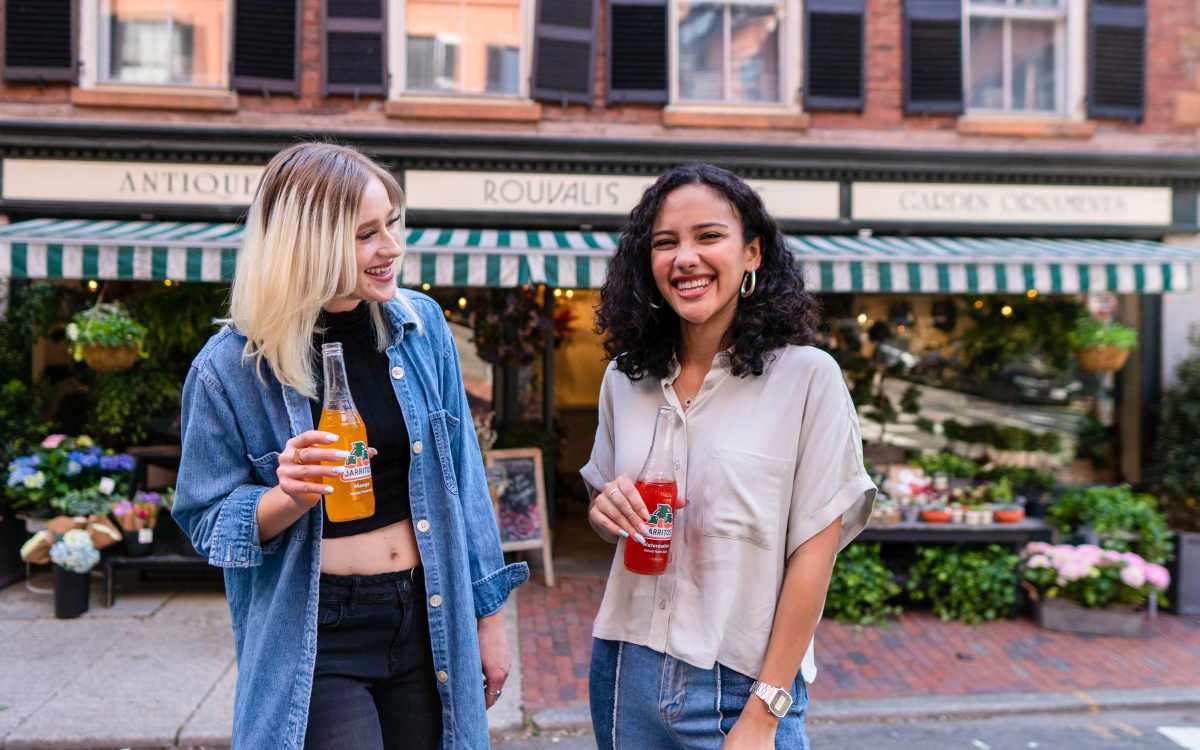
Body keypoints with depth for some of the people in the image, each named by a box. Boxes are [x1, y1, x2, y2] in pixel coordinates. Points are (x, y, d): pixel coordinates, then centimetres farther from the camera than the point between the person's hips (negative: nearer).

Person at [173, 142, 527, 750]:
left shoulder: (421, 324, -3)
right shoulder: (230, 366, -11)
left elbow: (462, 478, 3)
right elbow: (207, 522, -1)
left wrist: (488, 616, 6)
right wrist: (290, 497, -23)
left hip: (430, 624, 3)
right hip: (315, 639, -3)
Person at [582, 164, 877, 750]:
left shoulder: (807, 376, -12)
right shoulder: (624, 378, 1)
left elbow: (814, 551, -11)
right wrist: (604, 510, -9)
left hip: (740, 688, -4)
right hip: (626, 672, 5)